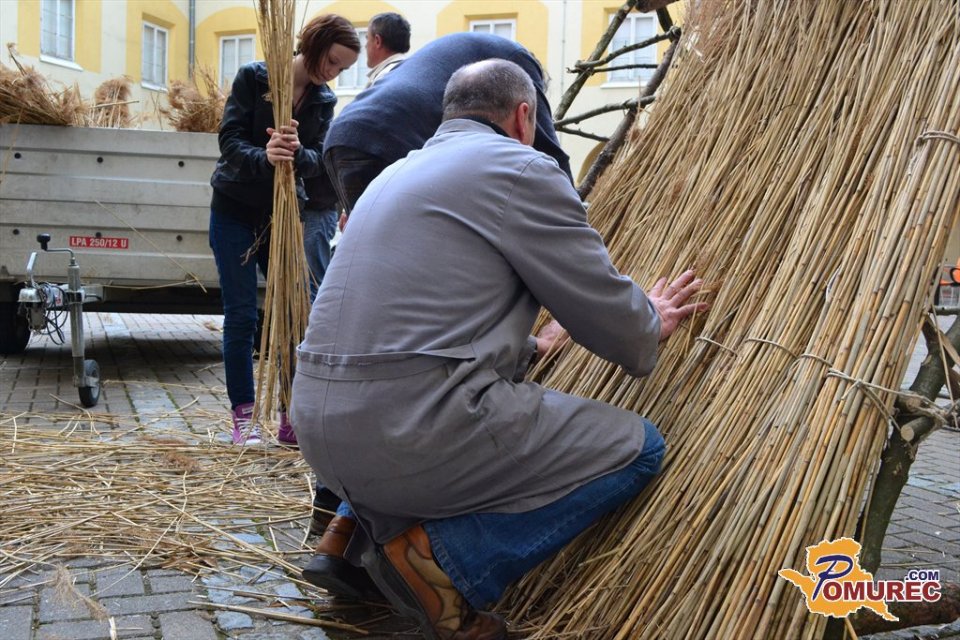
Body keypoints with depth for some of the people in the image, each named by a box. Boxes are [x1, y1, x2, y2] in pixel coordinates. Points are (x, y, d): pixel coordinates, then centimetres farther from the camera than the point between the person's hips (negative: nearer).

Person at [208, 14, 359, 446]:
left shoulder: (324, 101, 2)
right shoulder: (253, 77, -8)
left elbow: (317, 162, -9)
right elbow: (230, 139, -17)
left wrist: (297, 153, -32)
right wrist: (264, 157, -37)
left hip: (284, 214, 4)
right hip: (236, 211, -4)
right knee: (241, 316, -2)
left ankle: (293, 416, 9)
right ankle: (243, 417, 6)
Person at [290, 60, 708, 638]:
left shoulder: (397, 173, 22)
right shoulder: (518, 167, -3)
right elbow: (604, 305, -1)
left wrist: (526, 346, 43)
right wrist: (650, 327, 22)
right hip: (409, 432, -9)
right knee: (635, 447, 4)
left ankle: (364, 524, 18)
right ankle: (442, 561, -7)